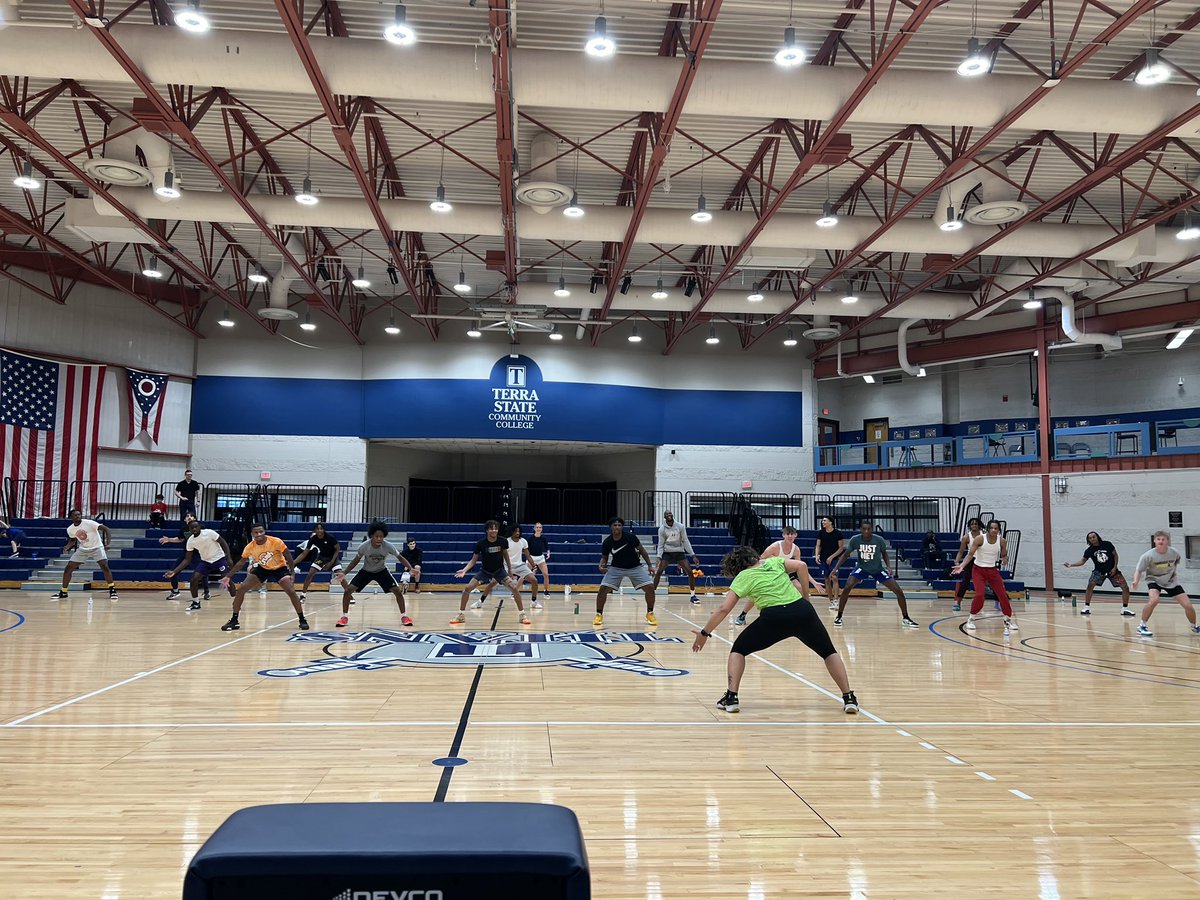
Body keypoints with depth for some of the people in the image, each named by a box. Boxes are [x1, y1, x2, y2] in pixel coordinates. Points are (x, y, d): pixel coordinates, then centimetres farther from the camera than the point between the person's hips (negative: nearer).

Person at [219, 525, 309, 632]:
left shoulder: (276, 542, -28)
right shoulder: (250, 547, -18)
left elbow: (288, 557, -18)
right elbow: (241, 563, -2)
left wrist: (292, 573, -22)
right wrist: (228, 576, -6)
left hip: (279, 568, -3)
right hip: (262, 569, 3)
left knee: (291, 592, -20)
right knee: (240, 589, -8)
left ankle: (302, 620, -5)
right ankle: (234, 621, 5)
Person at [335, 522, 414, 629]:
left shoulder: (388, 546, -29)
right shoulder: (364, 546, -28)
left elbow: (400, 557, -15)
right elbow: (356, 560, -10)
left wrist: (411, 568, -30)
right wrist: (344, 573, -20)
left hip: (382, 571, 0)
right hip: (366, 571, 0)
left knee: (398, 591, -13)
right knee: (347, 590, -13)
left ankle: (404, 616, 5)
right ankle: (345, 617, 4)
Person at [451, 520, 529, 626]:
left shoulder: (503, 541, -16)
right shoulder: (480, 543, -19)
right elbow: (474, 560, -9)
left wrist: (510, 570, 10)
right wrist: (464, 570, -24)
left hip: (500, 570, 0)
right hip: (484, 571, 0)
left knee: (515, 588, -17)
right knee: (467, 588, -14)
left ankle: (522, 614, -1)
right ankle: (461, 615, 3)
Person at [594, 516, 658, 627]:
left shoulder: (630, 536, -18)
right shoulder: (607, 542, -15)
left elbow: (641, 550, -5)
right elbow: (604, 557, 1)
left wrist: (649, 565, -4)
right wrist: (601, 566, -21)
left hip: (635, 567, 0)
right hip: (616, 568, 0)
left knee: (650, 588, -14)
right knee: (603, 589, -16)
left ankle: (650, 614, 8)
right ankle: (599, 615, 3)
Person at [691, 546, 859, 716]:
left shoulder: (742, 577, 12)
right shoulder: (773, 561, 21)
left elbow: (723, 609, 5)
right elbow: (801, 565, 7)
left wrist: (704, 633, 12)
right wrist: (805, 596, 15)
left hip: (774, 617, -3)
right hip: (802, 610, 3)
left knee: (738, 649, 18)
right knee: (829, 652, 25)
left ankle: (731, 698, 5)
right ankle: (849, 699, 16)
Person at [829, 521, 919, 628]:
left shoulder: (879, 540, -21)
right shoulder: (855, 539, -21)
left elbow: (884, 553, 0)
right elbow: (845, 554, -8)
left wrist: (889, 567, -15)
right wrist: (835, 568, -16)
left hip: (878, 569, 1)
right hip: (862, 568, 0)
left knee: (899, 591, -7)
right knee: (847, 588, -22)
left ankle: (906, 619, 12)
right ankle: (839, 617, -9)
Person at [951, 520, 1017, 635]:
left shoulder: (1002, 541, -8)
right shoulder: (980, 539, -17)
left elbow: (1004, 555, 7)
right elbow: (970, 554, -15)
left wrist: (1005, 559, -17)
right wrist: (961, 566, -28)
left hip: (993, 570, 3)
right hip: (978, 570, -3)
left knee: (1003, 595, 0)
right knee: (979, 595, -17)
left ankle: (1008, 619, 20)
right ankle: (971, 619, 2)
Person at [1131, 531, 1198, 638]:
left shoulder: (1174, 553, -16)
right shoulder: (1148, 555, -25)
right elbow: (1139, 570, -20)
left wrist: (1173, 571, 6)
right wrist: (1136, 581, -37)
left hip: (1172, 582, 3)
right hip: (1154, 581, -3)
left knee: (1188, 605, -2)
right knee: (1154, 600, -32)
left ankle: (1194, 627, 30)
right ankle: (1142, 626, -15)